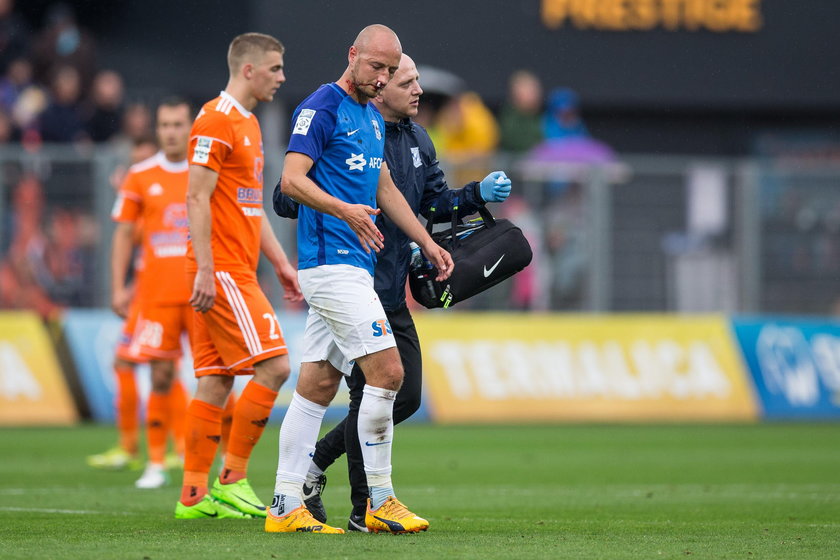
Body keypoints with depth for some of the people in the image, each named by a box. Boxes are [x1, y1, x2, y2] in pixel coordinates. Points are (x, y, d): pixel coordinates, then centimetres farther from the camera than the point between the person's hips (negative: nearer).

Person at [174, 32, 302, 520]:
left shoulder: (248, 123, 20)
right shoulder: (216, 122, -11)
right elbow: (198, 198, -16)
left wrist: (281, 263, 21)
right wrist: (204, 270, -21)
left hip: (236, 272, 10)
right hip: (222, 272, -10)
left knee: (216, 382, 6)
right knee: (274, 365, -12)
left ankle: (195, 495, 6)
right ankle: (232, 480, -7)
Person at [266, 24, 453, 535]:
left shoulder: (373, 118, 19)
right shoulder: (322, 107, -9)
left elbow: (385, 188, 29)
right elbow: (291, 180, -17)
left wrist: (428, 243, 27)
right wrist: (344, 210, -30)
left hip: (354, 263, 9)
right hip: (332, 259, -9)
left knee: (318, 385, 7)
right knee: (387, 370, -13)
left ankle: (286, 507, 8)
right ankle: (380, 501, -7)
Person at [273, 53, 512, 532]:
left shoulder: (417, 140, 12)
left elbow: (435, 202, 17)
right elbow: (287, 199, -14)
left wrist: (479, 194, 0)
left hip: (392, 291, 8)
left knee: (407, 396, 10)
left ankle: (317, 462, 25)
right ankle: (365, 509, 6)